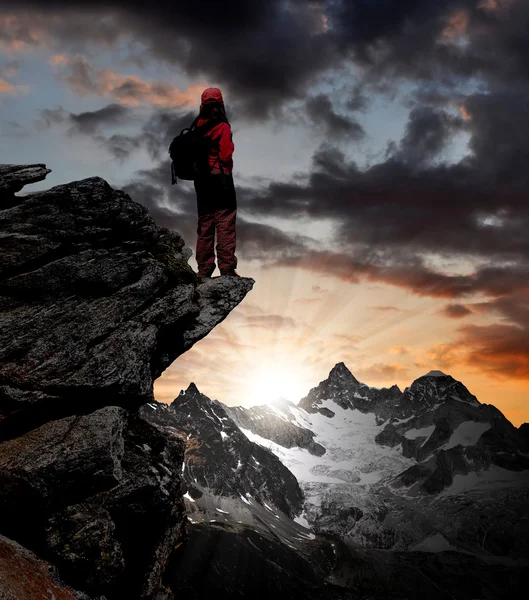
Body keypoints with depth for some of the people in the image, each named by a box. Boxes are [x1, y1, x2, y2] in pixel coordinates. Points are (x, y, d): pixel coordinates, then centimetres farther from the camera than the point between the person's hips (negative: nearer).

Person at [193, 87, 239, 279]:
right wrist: (227, 169, 2)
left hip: (201, 180, 6)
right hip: (220, 178, -6)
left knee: (204, 225, 10)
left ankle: (204, 270, 11)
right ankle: (227, 267, -8)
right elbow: (226, 155, -16)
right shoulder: (223, 127, -11)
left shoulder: (197, 127, 6)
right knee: (225, 224, -4)